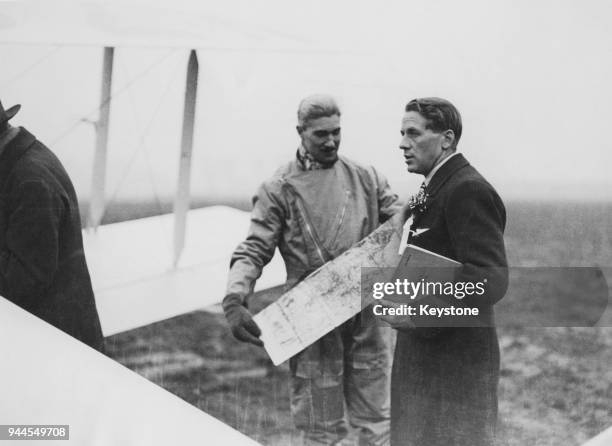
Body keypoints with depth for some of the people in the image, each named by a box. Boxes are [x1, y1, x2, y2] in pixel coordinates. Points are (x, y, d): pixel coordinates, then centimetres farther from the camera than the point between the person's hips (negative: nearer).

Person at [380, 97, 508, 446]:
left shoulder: (468, 191, -17)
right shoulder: (438, 188, 14)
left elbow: (489, 281, -25)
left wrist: (419, 316, -25)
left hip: (456, 360, -10)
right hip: (428, 352, 10)